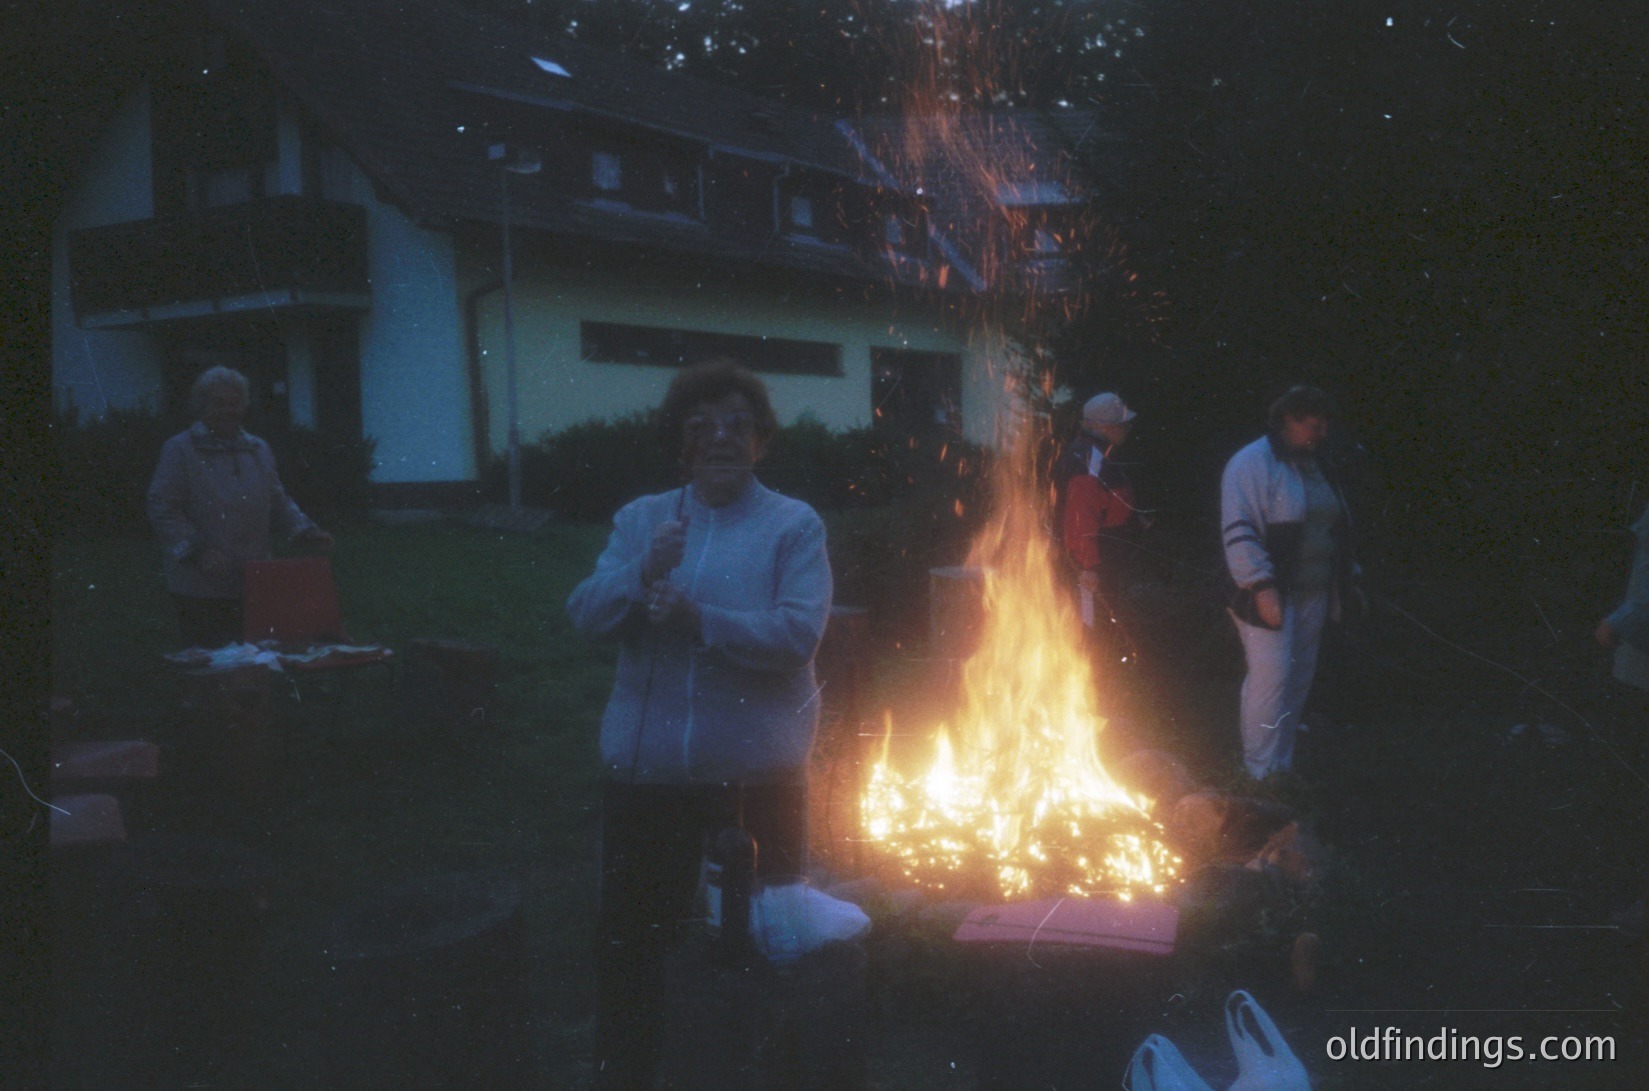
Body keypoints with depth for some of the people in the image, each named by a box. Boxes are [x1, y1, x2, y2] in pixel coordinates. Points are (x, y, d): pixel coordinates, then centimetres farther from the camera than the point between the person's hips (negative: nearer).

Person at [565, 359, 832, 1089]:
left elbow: (799, 633, -17)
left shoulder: (794, 525, -4)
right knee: (630, 933, 14)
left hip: (758, 769, -2)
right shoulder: (640, 519, 7)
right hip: (648, 764, 3)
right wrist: (642, 572, -20)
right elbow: (585, 615, -2)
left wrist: (698, 617, -25)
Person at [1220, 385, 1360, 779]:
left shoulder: (1314, 465, 16)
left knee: (1299, 681, 10)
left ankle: (1281, 768, 19)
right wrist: (1261, 586, -24)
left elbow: (1336, 529, 25)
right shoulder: (1252, 463, -11)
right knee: (1271, 678, -11)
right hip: (1270, 594, -8)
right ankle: (1260, 775, -2)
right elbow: (1238, 531, -18)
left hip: (1312, 595, 8)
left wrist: (1347, 580, 21)